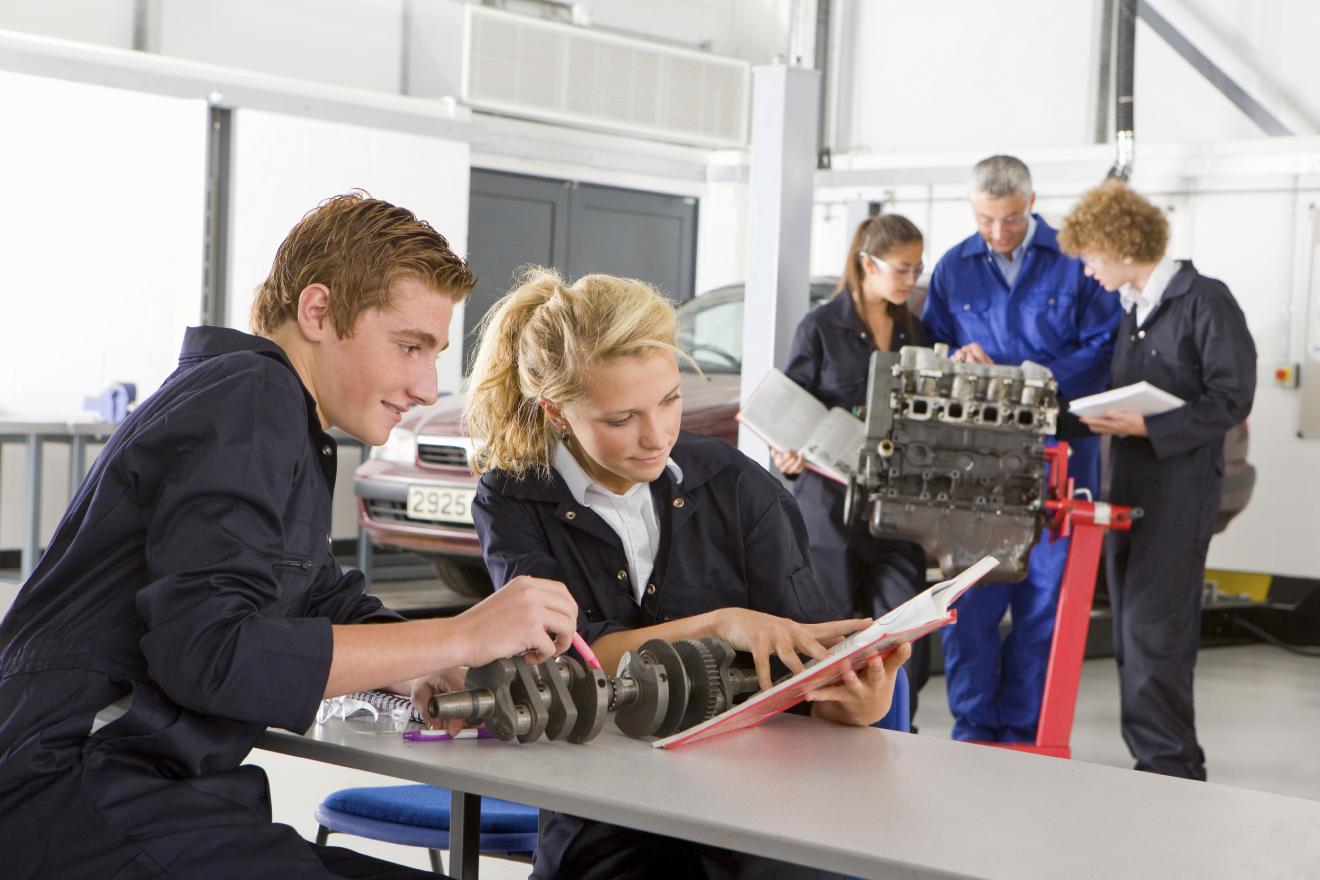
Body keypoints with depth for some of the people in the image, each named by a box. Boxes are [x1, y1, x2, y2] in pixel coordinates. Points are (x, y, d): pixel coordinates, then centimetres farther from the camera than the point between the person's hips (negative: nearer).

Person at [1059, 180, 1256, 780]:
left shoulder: (1205, 301, -10)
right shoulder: (1131, 308, 15)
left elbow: (1231, 399, -13)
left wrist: (1146, 428, -19)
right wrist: (1103, 415, 3)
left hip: (1181, 486, -8)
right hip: (1130, 483, 8)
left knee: (1153, 628, -10)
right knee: (1132, 629, 10)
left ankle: (1170, 764, -2)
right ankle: (1159, 759, 18)